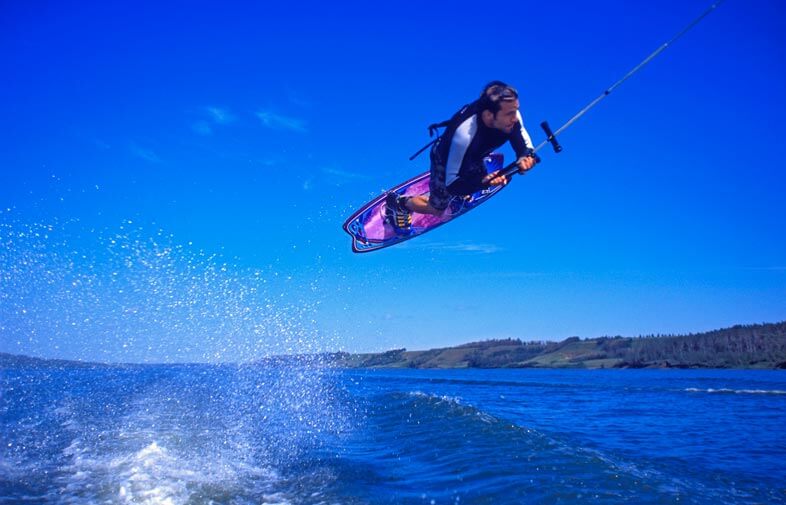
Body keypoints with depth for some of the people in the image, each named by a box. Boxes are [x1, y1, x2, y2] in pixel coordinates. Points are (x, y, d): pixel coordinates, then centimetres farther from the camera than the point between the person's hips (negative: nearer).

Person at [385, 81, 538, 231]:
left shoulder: (510, 111, -32)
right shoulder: (464, 135, -47)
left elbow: (523, 142, -17)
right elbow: (452, 183, -40)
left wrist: (526, 156, -41)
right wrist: (483, 181, -57)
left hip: (474, 157, 6)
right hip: (446, 161, -5)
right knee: (438, 210, 14)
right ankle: (398, 203, 38)